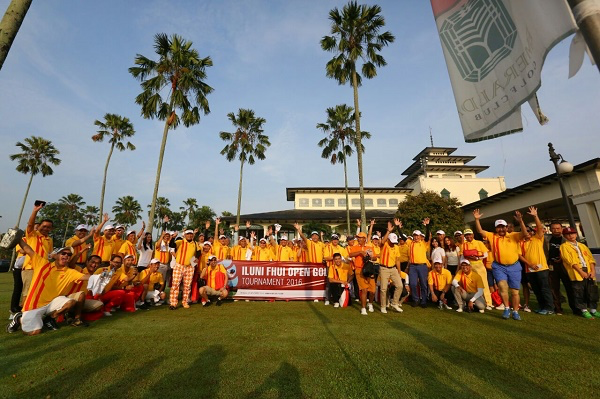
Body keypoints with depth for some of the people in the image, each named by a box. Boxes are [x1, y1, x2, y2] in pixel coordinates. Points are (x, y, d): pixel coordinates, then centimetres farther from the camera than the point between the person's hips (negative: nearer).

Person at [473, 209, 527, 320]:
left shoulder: (513, 236, 2)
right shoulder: (492, 236, 4)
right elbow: (480, 231, -5)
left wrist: (520, 221, -27)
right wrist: (477, 219, -16)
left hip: (514, 267, 1)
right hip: (499, 267, -1)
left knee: (515, 291, 9)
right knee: (502, 286, -20)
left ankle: (515, 312, 26)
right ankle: (507, 308, -1)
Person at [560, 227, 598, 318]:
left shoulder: (582, 246, 18)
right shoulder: (564, 246, 0)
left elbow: (591, 259, 12)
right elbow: (570, 261, -7)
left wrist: (593, 271, -2)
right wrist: (581, 272, -13)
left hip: (589, 272, 5)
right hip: (576, 273, -5)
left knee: (592, 291, 6)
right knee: (579, 293, -2)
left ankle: (593, 310, 19)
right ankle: (584, 310, 9)